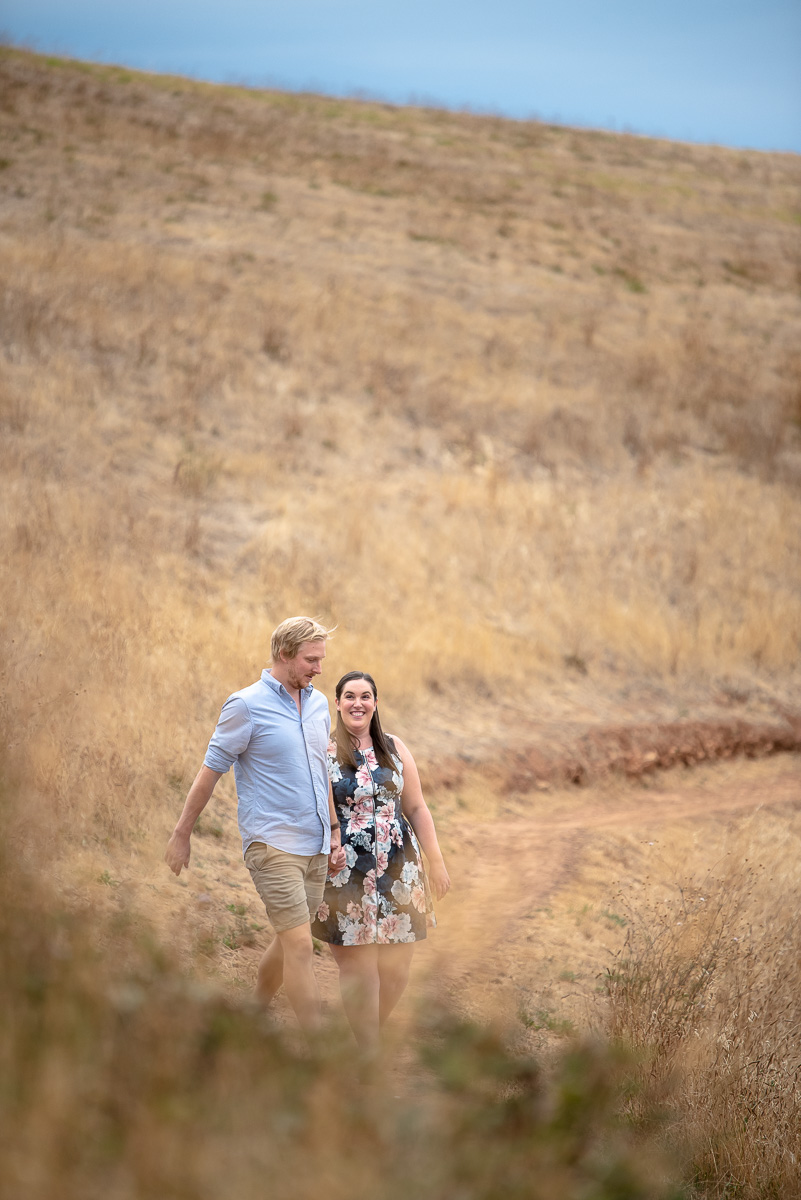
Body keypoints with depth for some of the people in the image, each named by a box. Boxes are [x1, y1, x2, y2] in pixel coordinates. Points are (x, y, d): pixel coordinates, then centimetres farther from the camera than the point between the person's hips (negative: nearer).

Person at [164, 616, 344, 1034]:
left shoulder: (319, 704, 12)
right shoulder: (246, 705, -9)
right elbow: (211, 770, -4)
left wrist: (335, 832, 20)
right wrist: (181, 835, -1)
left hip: (314, 845, 7)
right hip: (272, 844, -7)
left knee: (287, 941, 13)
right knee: (300, 944, -11)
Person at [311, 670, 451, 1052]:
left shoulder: (394, 748, 10)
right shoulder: (322, 752, -2)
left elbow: (416, 808, 13)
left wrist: (436, 862, 11)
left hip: (399, 870, 4)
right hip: (346, 874, -4)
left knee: (396, 969, 4)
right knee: (358, 968, -4)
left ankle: (371, 1032, 25)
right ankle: (369, 1052, 6)